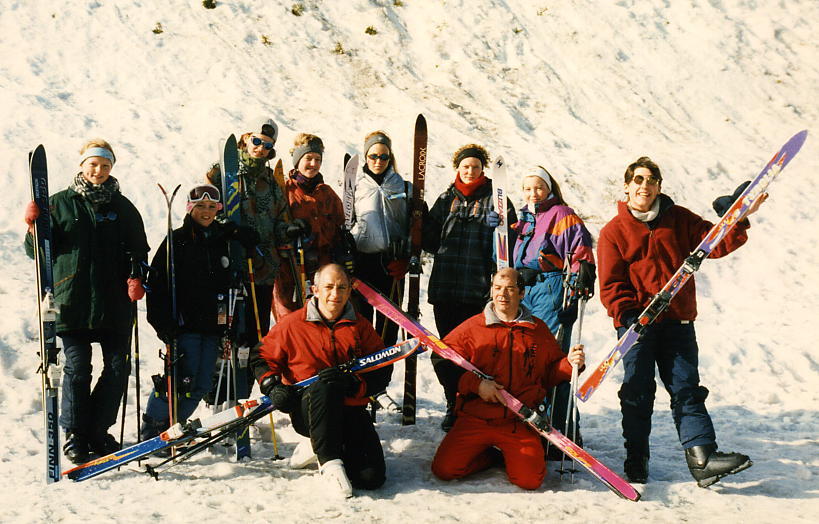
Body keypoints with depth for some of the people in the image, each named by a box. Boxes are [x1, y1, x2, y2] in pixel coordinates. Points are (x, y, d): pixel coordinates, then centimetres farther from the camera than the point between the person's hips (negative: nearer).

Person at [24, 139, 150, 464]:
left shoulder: (122, 207, 14)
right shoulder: (60, 204, 8)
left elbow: (138, 249, 15)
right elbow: (39, 252, 7)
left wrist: (136, 277, -3)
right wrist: (34, 228, -12)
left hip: (115, 303, 2)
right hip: (72, 301, -2)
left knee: (118, 367, 2)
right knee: (77, 368, -5)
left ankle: (98, 432, 16)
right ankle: (75, 435, 8)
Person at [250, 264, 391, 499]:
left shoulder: (360, 326, 6)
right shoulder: (293, 325, 1)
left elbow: (382, 372, 2)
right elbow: (262, 356, 11)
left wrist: (353, 382, -18)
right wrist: (273, 387, -8)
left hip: (351, 411, 2)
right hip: (307, 413, -2)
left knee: (372, 477, -18)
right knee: (324, 386, -39)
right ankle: (329, 461, -25)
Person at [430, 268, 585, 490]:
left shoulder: (539, 330, 12)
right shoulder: (473, 327, 4)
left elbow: (551, 372, 19)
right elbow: (443, 361, -1)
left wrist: (570, 364, -2)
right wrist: (475, 384, -13)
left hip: (519, 423, 0)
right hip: (475, 419, 0)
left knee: (530, 480, -20)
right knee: (444, 469, -15)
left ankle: (510, 456, 16)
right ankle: (490, 456, 14)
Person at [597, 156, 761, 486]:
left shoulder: (680, 220, 10)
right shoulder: (614, 232, 3)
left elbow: (716, 244, 5)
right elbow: (611, 284, -2)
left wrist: (740, 219, -11)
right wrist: (628, 316, -16)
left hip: (677, 321, 2)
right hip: (635, 322, -2)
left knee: (686, 387, -1)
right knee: (637, 391, 2)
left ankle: (702, 458, -7)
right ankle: (636, 458, 15)